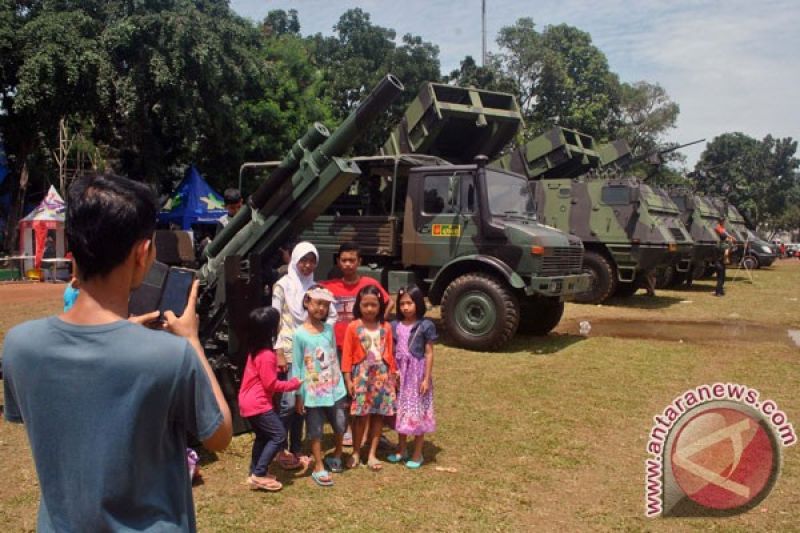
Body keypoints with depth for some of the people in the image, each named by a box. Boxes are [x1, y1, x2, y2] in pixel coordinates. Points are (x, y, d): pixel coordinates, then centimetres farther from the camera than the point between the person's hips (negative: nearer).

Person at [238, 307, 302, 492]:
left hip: (248, 402, 10)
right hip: (258, 404, -10)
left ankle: (255, 473, 26)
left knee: (263, 436, 20)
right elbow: (271, 384, -18)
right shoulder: (267, 355, -22)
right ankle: (259, 474, -1)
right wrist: (293, 384, -7)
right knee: (279, 435, -4)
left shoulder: (255, 350, 7)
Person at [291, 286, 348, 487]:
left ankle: (337, 456, 37)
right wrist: (298, 395, -8)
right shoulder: (300, 334, -11)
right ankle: (319, 467, 20)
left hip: (334, 389, 4)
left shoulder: (329, 329, 2)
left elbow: (334, 358, 9)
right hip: (313, 392, -4)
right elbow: (296, 366, -8)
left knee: (340, 425, 12)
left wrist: (341, 385, 11)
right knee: (316, 430, 7)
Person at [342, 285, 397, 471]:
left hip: (382, 375, 3)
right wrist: (348, 379, -7)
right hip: (361, 375, -2)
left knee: (378, 414, 5)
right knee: (360, 415, 1)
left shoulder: (386, 328, 4)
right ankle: (356, 453, 17)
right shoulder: (353, 327, -4)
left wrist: (393, 375, 7)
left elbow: (389, 353, 7)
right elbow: (347, 354, -4)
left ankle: (372, 454, 15)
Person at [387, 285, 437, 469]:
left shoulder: (426, 326, -9)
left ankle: (417, 454, 16)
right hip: (400, 374, 4)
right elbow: (391, 352, 6)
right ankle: (401, 450, 29)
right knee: (401, 412, 14)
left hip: (417, 373, -4)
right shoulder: (394, 326, 2)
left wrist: (426, 379, -10)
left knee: (417, 414, 3)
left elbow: (429, 354, -7)